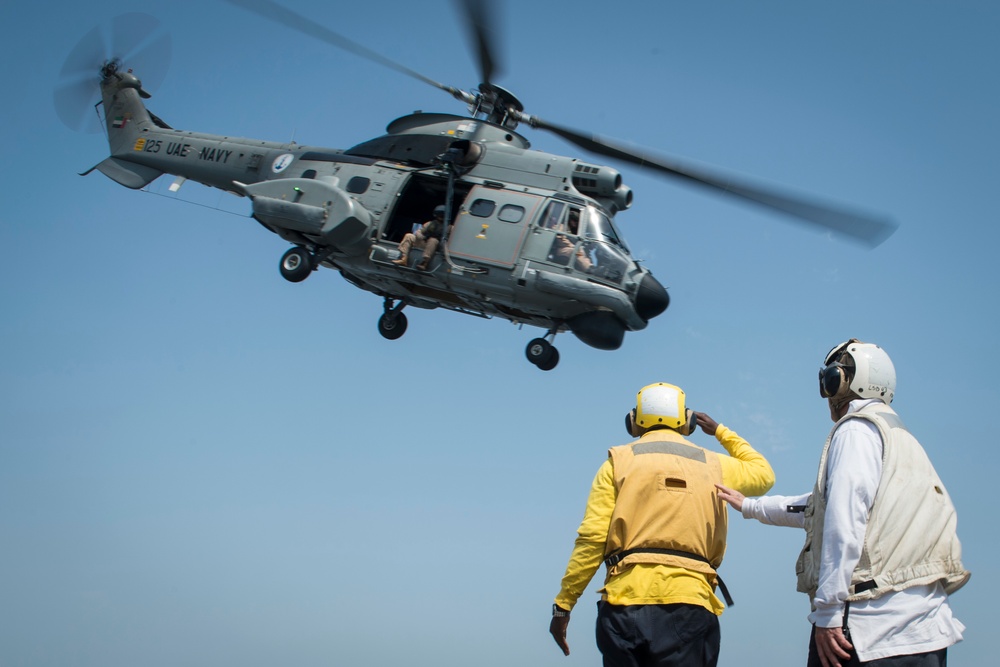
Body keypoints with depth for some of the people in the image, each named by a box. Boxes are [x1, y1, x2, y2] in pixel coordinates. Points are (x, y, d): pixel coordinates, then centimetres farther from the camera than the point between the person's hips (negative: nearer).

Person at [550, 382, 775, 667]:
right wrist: (721, 431, 44)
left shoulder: (620, 461, 10)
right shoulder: (712, 465, 16)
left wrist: (563, 603, 3)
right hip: (690, 604, 1)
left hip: (627, 602, -1)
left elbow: (592, 537, 0)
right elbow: (763, 474, 37)